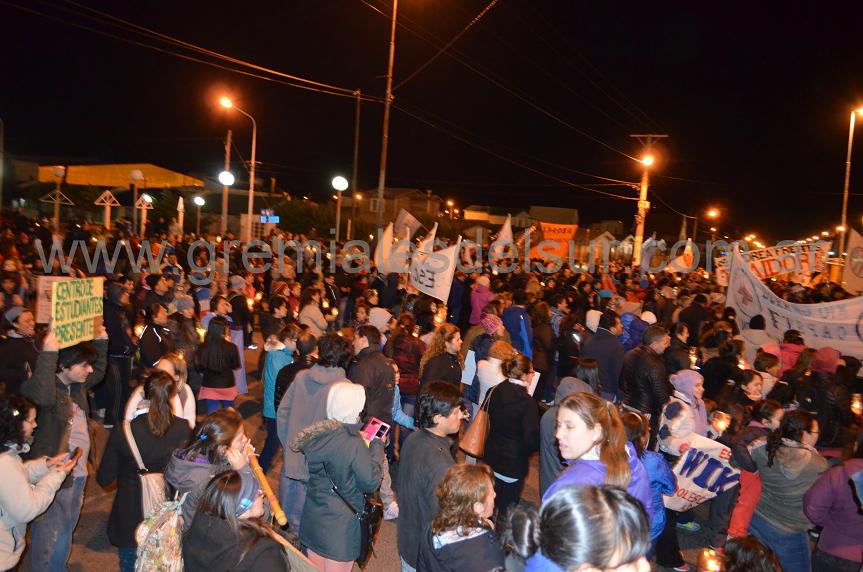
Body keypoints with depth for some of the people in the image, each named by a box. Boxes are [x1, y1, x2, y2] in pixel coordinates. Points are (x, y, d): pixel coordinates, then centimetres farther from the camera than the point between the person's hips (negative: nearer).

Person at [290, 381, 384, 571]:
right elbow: (370, 483, -15)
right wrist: (377, 445, -6)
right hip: (340, 525, -6)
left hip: (313, 517, 6)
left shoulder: (317, 433, -7)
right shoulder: (354, 445, -25)